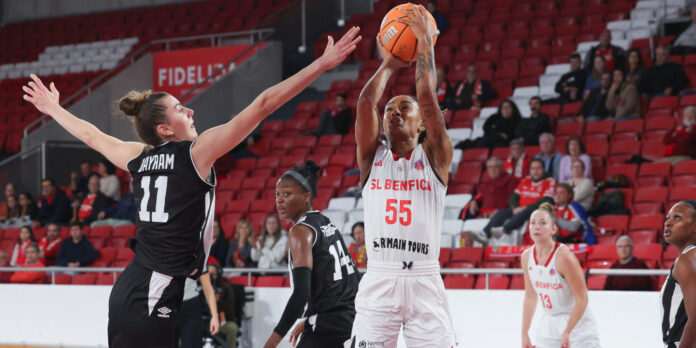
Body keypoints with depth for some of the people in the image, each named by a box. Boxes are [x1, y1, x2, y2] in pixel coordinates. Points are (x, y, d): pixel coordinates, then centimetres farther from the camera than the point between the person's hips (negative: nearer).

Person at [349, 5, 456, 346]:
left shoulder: (434, 158, 7)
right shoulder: (373, 157, 12)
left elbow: (428, 100, -4)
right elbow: (366, 101, 0)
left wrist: (425, 45, 1)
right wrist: (389, 65, 12)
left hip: (424, 280, -1)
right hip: (379, 280, 1)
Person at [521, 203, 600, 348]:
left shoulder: (563, 257, -21)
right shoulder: (527, 256, -2)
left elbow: (582, 299, -19)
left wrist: (567, 332, -25)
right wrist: (524, 334, 8)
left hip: (577, 324, -5)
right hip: (548, 324, 6)